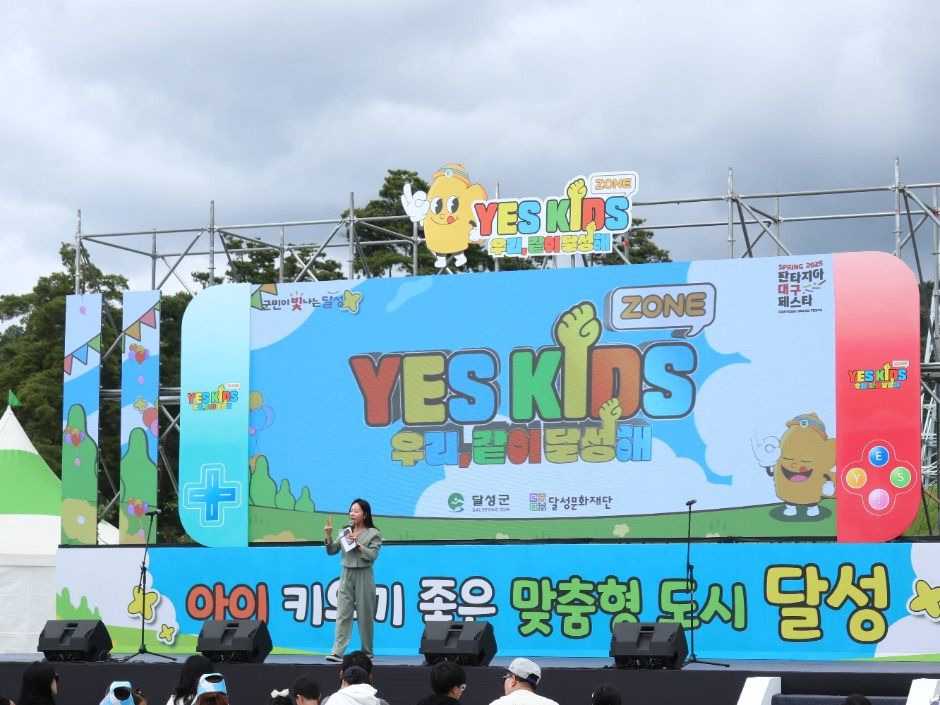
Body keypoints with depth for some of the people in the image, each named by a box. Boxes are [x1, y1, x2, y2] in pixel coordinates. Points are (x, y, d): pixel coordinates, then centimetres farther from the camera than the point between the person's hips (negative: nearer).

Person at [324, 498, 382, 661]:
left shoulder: (373, 534, -1)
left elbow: (372, 555, -10)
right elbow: (332, 551, 9)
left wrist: (358, 544, -17)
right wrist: (328, 536, -7)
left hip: (363, 575, -3)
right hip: (347, 575, 3)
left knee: (365, 615, 4)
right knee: (343, 614, -6)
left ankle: (367, 652, 16)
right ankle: (337, 652, -12)